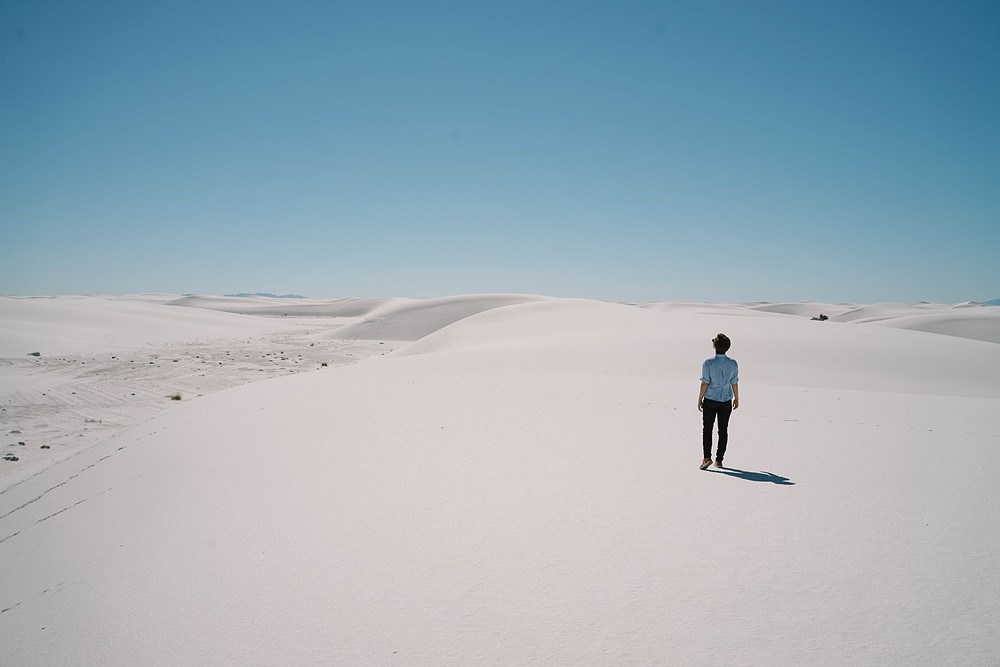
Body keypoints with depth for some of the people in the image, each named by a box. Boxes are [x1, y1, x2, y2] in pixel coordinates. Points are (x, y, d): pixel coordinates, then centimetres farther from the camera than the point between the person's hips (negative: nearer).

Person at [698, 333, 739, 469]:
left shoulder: (708, 363, -12)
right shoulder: (733, 364, -4)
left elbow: (705, 383, -11)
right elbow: (734, 383, 1)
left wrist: (700, 399, -2)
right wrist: (736, 399, 15)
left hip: (710, 400, -2)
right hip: (726, 401, 2)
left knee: (707, 429, 5)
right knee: (723, 430, 10)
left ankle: (707, 457, -7)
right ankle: (719, 460, 13)